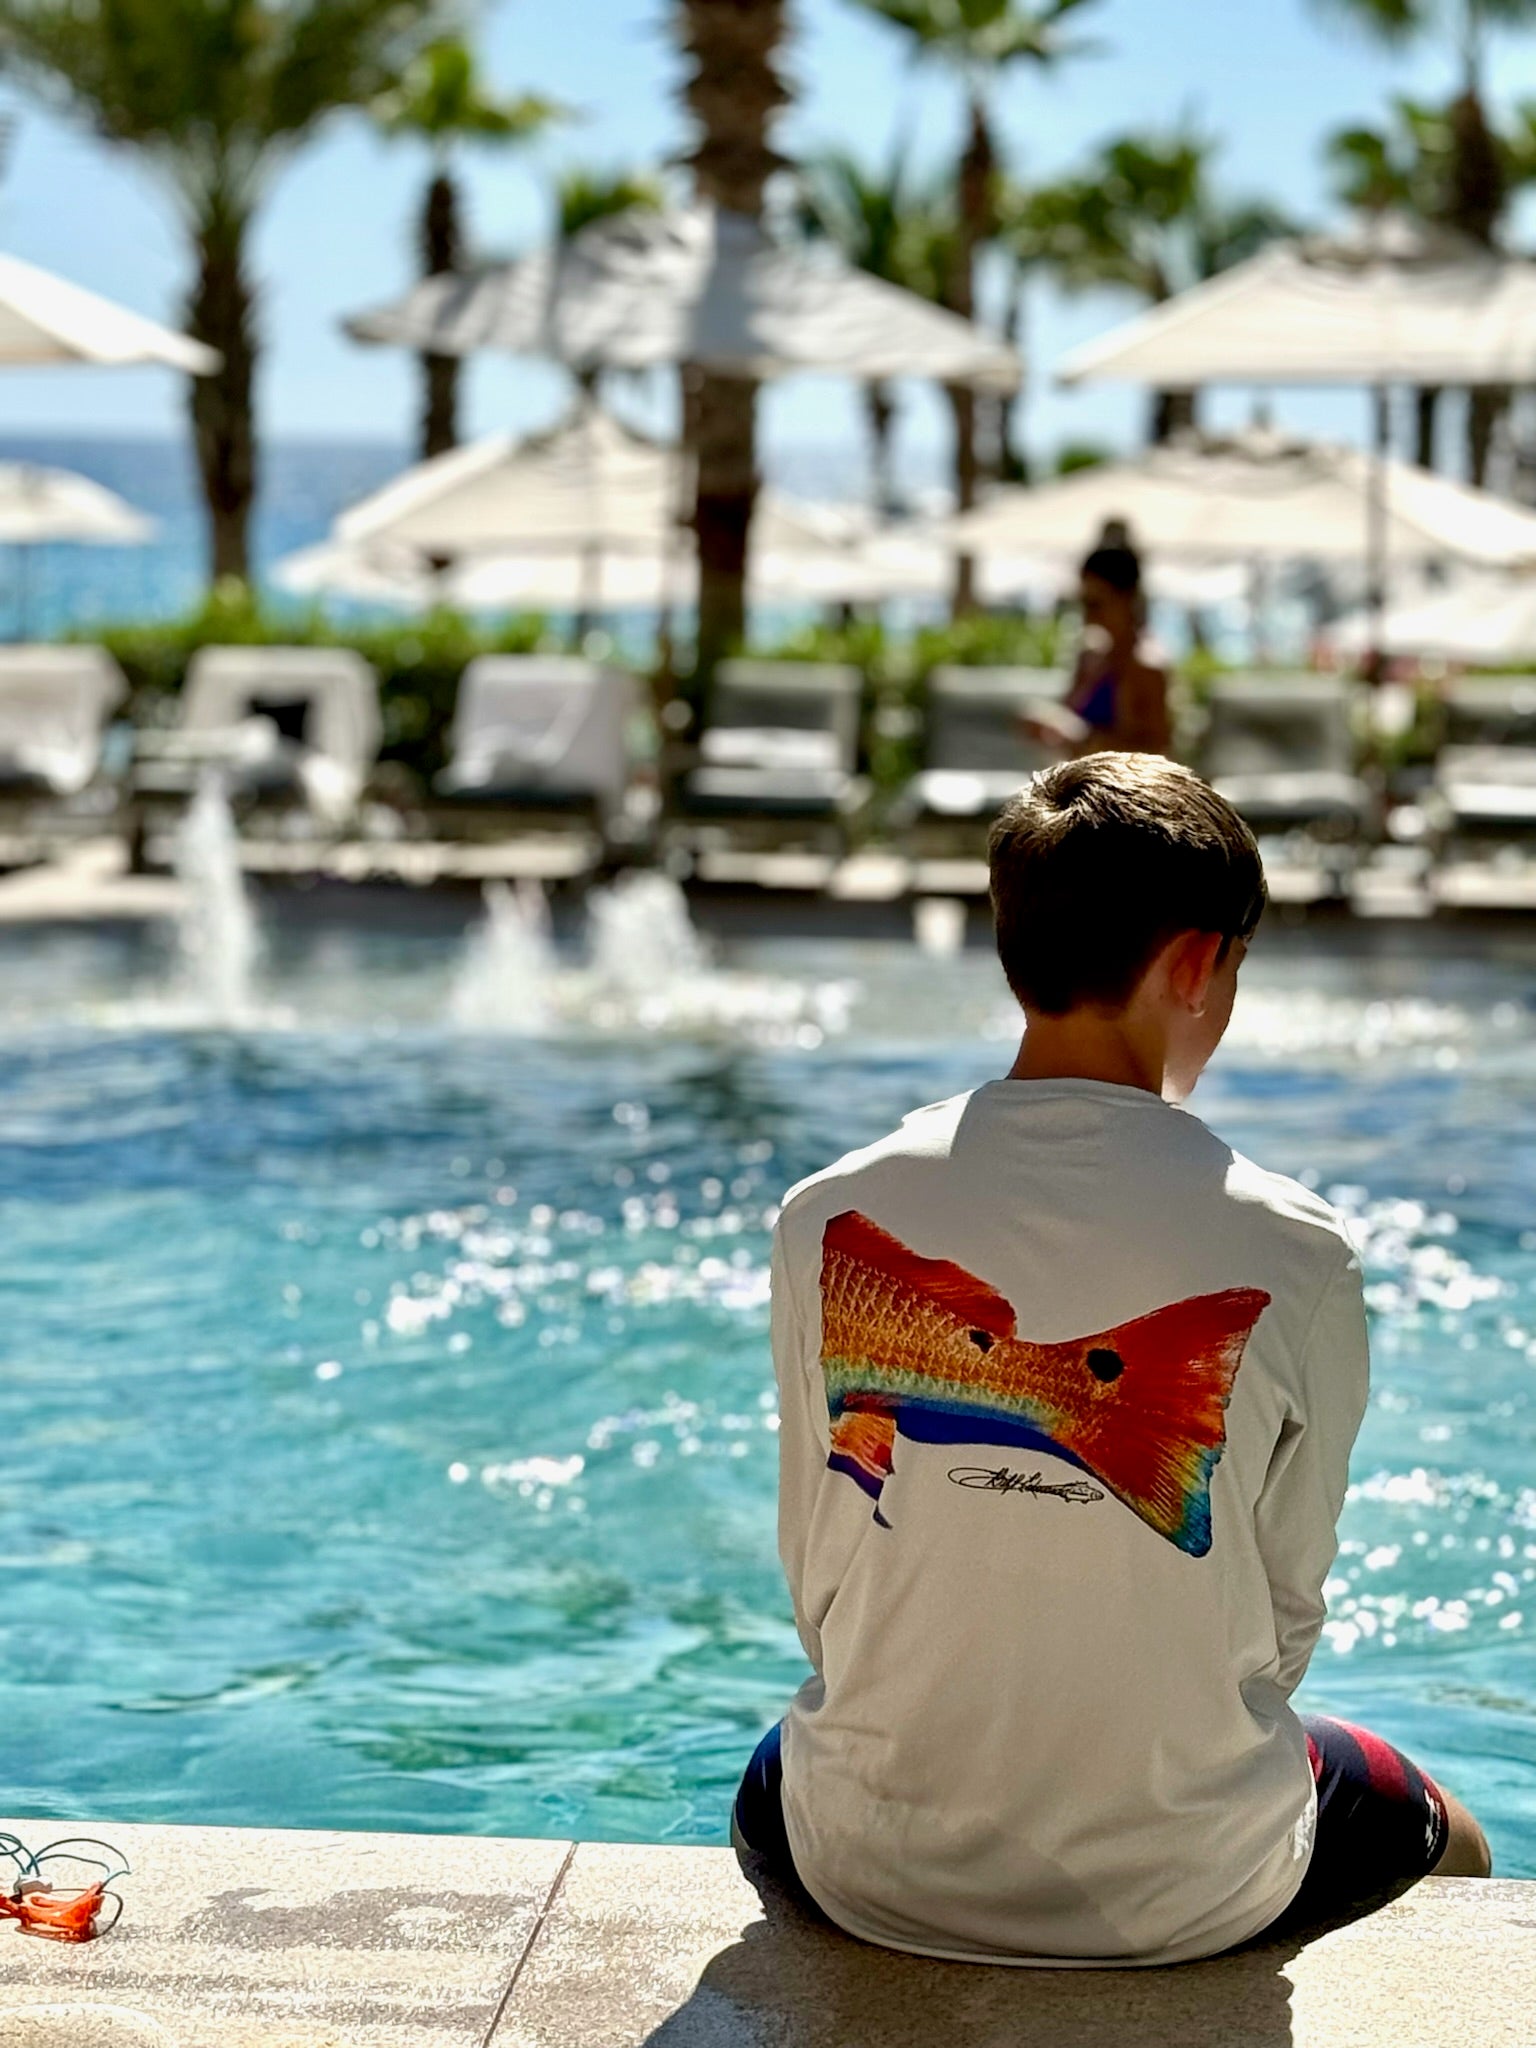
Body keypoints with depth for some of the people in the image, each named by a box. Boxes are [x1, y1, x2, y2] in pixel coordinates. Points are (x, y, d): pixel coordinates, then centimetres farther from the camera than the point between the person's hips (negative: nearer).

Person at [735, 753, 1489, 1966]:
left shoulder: (829, 1218, -11)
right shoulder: (1294, 1257, -16)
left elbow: (814, 1572, -1)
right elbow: (1287, 1610, -6)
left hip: (877, 1876, 2)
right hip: (1183, 1891, -1)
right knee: (1447, 1842, 32)